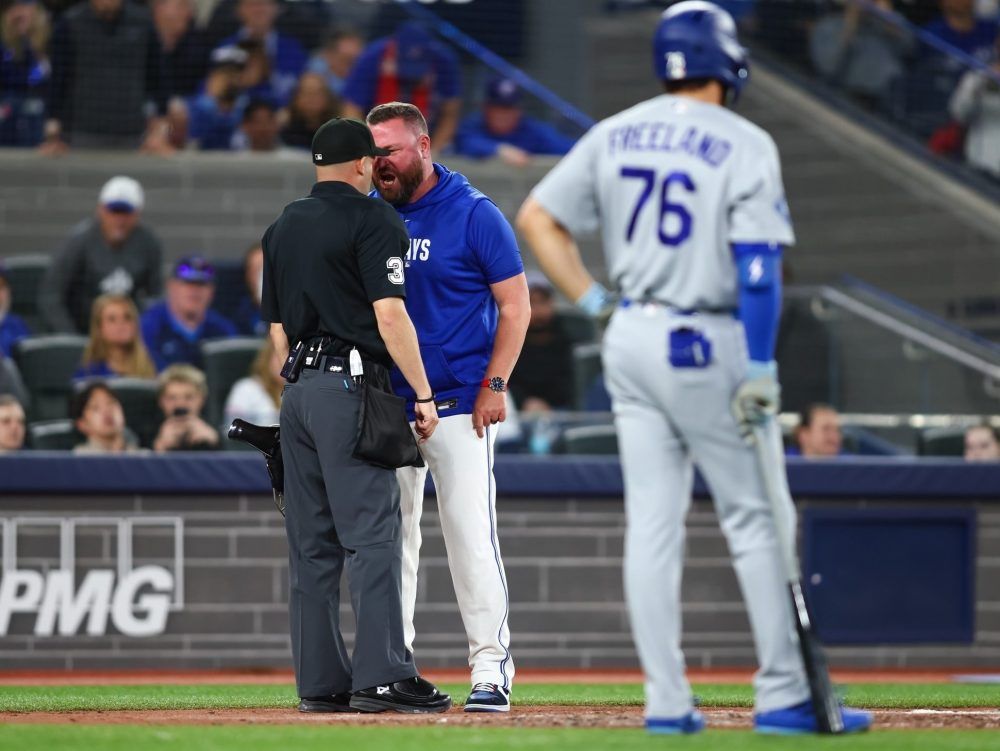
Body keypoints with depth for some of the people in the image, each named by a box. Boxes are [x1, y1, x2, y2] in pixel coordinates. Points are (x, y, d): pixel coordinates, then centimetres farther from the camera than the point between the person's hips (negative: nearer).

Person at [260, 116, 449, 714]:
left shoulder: (281, 228, 18)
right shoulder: (373, 219, -4)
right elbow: (389, 313, -13)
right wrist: (424, 394, -10)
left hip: (297, 393, 7)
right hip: (351, 385, -7)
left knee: (312, 545, 7)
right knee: (373, 534, -10)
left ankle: (320, 682, 5)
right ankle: (382, 676, -16)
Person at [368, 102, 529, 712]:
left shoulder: (474, 215, -4)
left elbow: (515, 303, -3)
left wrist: (495, 384, -12)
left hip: (460, 405, -5)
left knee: (471, 535, -9)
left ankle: (492, 668, -5)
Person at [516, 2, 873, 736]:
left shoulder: (614, 135, 7)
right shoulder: (744, 145, -10)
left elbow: (537, 218, 9)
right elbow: (758, 264, -16)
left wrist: (591, 299, 8)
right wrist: (760, 367, -16)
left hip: (630, 338, 6)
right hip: (707, 344, -6)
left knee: (651, 524, 6)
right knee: (756, 520, 2)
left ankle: (667, 702, 5)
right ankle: (784, 696, 3)